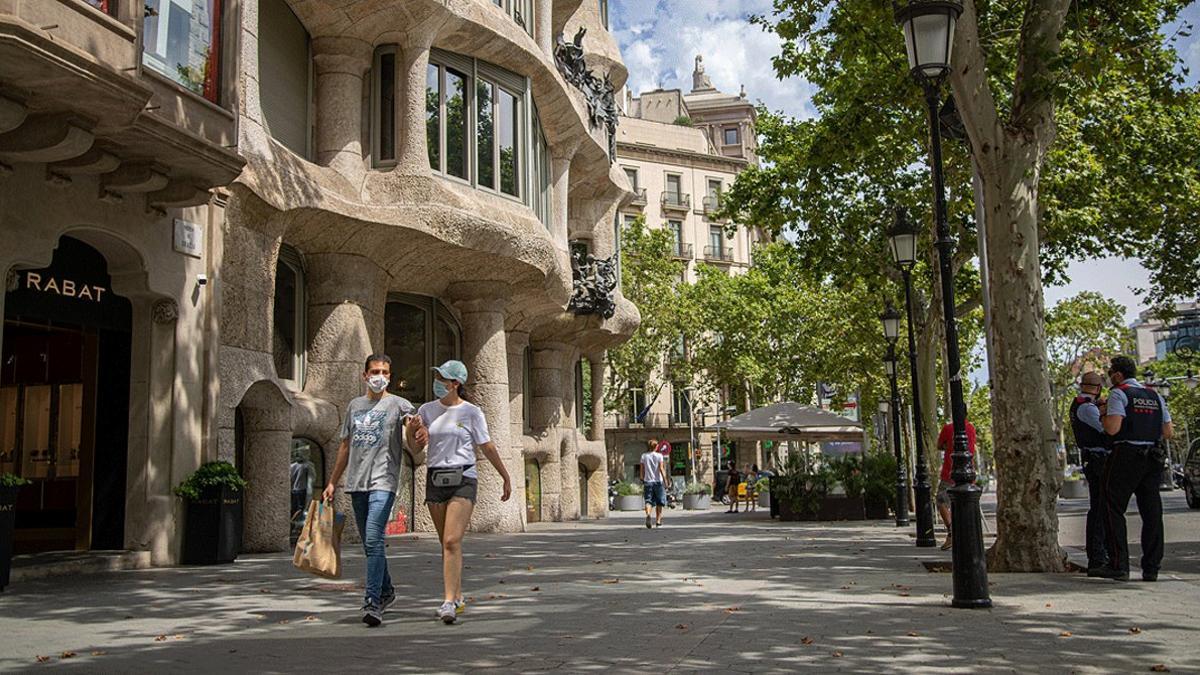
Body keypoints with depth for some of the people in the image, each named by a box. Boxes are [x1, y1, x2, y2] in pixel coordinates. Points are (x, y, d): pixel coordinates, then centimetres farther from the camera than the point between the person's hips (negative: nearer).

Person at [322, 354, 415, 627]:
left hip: (383, 482, -5)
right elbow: (345, 446, 22)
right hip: (356, 483, 6)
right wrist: (332, 482, 21)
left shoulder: (398, 404, 2)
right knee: (369, 544, 13)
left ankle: (372, 603, -17)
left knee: (373, 540, -16)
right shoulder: (355, 405, 17)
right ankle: (386, 591, 29)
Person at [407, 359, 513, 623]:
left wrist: (506, 478, 9)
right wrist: (410, 431, -10)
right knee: (446, 544, 12)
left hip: (463, 480, -4)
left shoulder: (471, 412, -2)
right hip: (435, 480, 4)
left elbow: (487, 448, 5)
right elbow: (416, 447, 11)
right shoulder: (427, 410, 8)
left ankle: (449, 602, -17)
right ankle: (457, 596, 25)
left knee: (452, 541, -16)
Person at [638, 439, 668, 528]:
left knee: (648, 501, -3)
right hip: (658, 481, -2)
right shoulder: (659, 456, -3)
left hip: (647, 481, 2)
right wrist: (665, 481, -10)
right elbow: (661, 469, -10)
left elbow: (641, 470, 7)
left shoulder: (643, 456, 6)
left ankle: (648, 514, -32)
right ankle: (658, 521, 15)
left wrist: (642, 480, 17)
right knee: (659, 502, 11)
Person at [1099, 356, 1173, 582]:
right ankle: (1151, 568, 9)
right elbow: (1169, 432, 13)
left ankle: (1119, 566, -7)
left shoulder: (1118, 394, -6)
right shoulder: (1155, 396, 14)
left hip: (1125, 456, -6)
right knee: (1152, 513, 8)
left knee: (1114, 510, -1)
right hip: (1153, 459, 6)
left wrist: (1103, 415, 1)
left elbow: (1112, 429, -18)